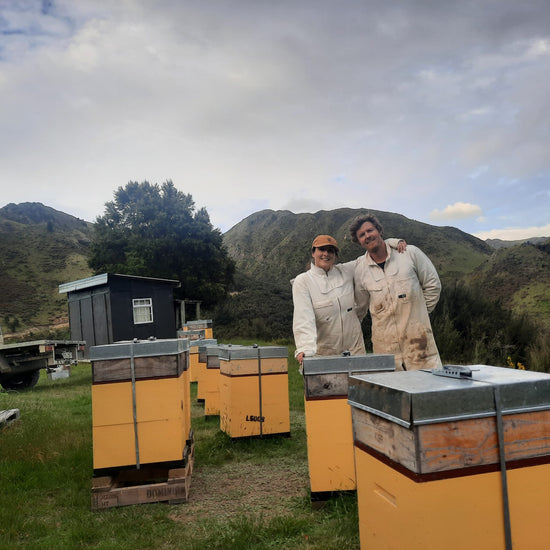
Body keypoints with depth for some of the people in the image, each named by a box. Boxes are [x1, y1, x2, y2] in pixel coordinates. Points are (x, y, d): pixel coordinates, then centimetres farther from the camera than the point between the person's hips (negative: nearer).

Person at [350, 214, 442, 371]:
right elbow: (359, 308, 14)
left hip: (417, 334, -1)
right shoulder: (360, 270, 3)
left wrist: (419, 312, 6)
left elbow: (432, 284, 8)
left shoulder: (410, 253, -1)